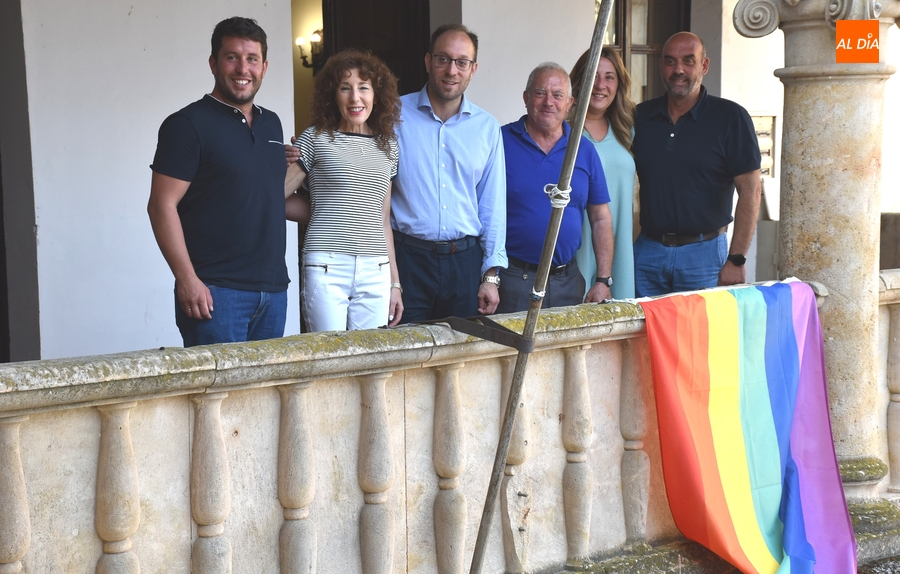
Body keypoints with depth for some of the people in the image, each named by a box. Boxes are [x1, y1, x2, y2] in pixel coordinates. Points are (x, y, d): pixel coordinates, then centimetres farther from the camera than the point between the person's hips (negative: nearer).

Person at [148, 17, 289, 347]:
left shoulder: (272, 124, 16)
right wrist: (186, 279, -17)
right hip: (217, 291, -7)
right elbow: (162, 206, -11)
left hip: (273, 289, 7)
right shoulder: (188, 125, -6)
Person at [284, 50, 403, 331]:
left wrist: (395, 282, 15)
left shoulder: (387, 146, 15)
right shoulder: (316, 139, 2)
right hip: (326, 269, -4)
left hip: (376, 275, 4)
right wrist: (325, 211, 4)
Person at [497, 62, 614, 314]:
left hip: (568, 281, 4)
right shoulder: (500, 142, -2)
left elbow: (601, 219, 11)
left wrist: (603, 281, 4)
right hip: (512, 279, -3)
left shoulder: (584, 150, 9)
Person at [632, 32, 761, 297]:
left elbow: (749, 191, -7)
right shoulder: (641, 116, 8)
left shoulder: (730, 117, -4)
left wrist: (736, 259, -13)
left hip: (703, 253, -3)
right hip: (647, 252, 3)